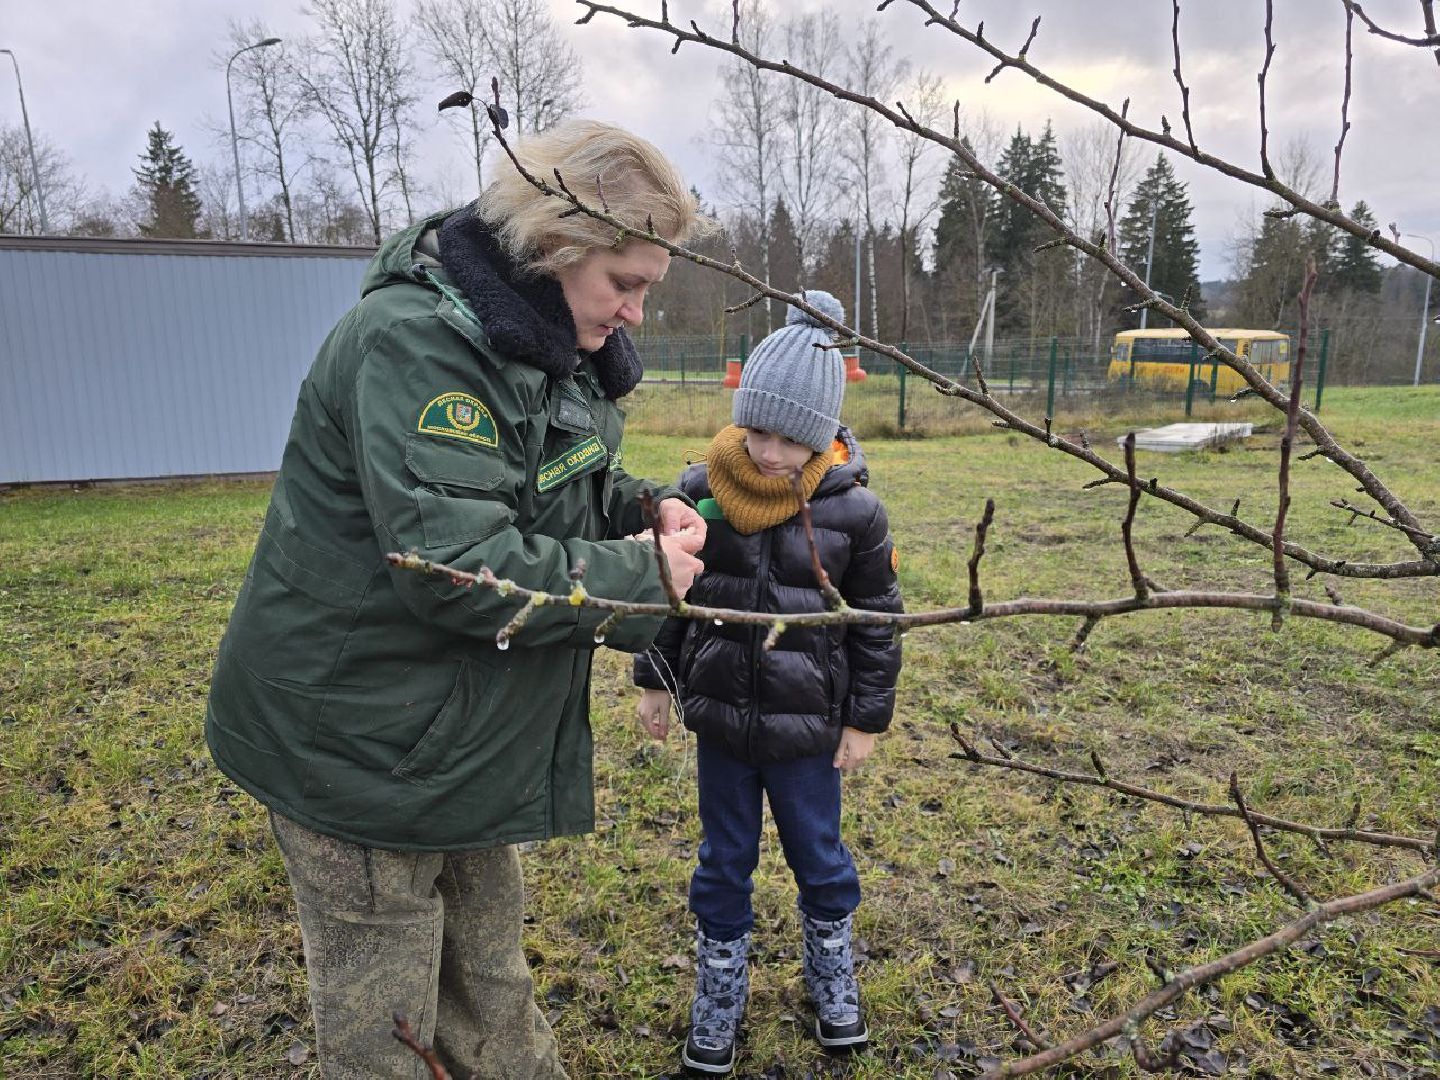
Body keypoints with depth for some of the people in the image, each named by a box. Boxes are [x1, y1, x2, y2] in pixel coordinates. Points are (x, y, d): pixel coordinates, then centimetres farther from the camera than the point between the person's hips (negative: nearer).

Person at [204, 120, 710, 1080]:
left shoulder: (543, 341, 6)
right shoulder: (419, 342, -25)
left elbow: (563, 481, 17)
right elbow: (459, 567, -32)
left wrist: (642, 506, -3)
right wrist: (643, 577, -21)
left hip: (466, 735, 9)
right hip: (360, 743, -9)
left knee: (490, 979, 26)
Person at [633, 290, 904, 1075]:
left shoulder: (852, 510, -14)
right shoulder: (701, 492, -8)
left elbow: (876, 622, -5)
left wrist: (866, 719, -2)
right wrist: (654, 681, 6)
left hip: (807, 727, -1)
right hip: (719, 716, 2)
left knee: (819, 860, 19)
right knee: (723, 864, 17)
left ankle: (833, 982, 45)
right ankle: (718, 997, 39)